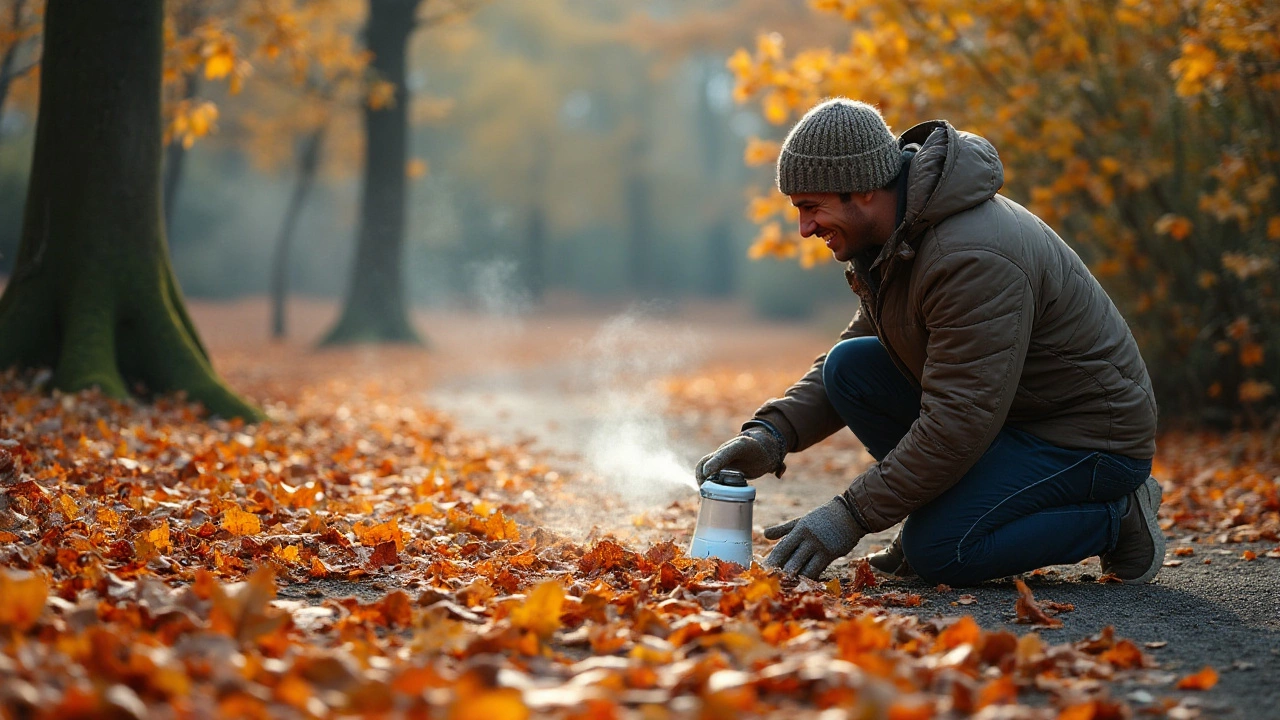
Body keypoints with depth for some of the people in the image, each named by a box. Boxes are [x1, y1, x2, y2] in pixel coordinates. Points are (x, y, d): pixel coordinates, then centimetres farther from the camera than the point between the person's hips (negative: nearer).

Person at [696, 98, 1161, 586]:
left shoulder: (972, 261, -31)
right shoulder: (899, 235, 1)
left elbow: (961, 423, -33)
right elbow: (855, 343, 10)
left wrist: (850, 517, -28)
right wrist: (772, 434, -7)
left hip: (1090, 436, -9)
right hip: (1003, 413, 9)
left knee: (939, 551, -25)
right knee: (848, 366, -5)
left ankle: (1116, 515, -4)